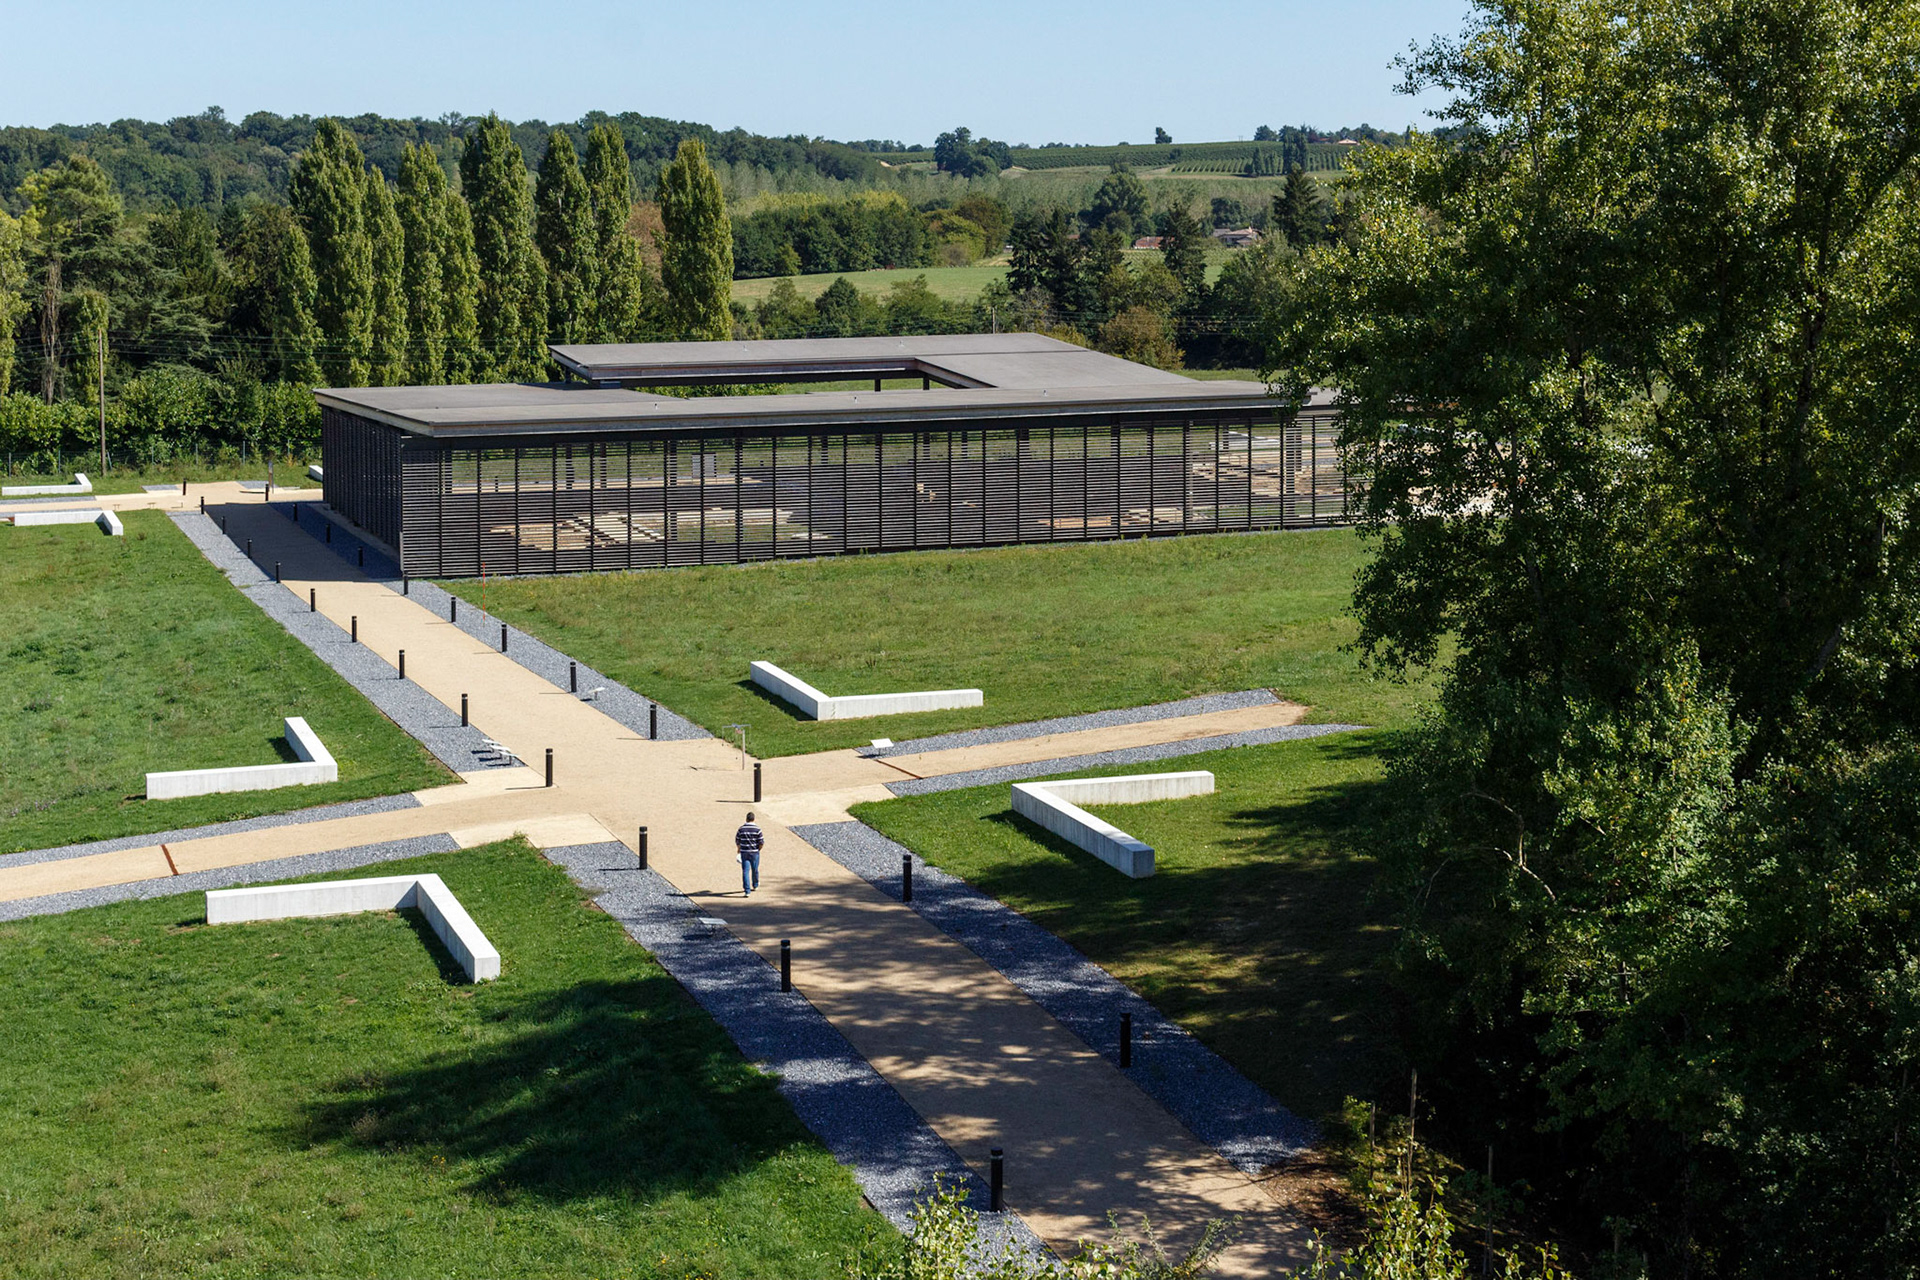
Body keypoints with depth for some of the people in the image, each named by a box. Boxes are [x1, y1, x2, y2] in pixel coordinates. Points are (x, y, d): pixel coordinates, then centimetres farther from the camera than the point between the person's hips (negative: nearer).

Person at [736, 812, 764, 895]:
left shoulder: (741, 829, -3)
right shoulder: (757, 829, -8)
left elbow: (737, 841, 6)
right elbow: (762, 842, -7)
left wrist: (739, 849, 26)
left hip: (744, 853, 0)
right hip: (754, 852, 0)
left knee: (745, 871, -3)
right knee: (755, 870, 20)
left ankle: (747, 891, -12)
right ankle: (755, 885, 43)